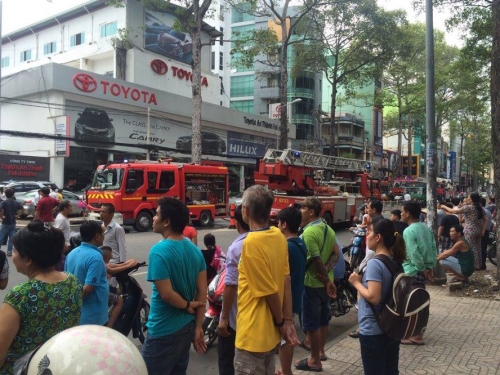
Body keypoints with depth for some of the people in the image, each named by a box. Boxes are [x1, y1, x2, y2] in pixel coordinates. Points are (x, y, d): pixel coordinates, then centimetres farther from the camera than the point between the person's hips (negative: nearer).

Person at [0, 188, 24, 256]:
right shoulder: (16, 202, 1)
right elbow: (22, 210, 3)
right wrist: (18, 215, 7)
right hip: (13, 223, 4)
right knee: (11, 238, 9)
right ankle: (9, 251, 11)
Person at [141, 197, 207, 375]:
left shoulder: (159, 251, -20)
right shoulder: (195, 250, 2)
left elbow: (166, 293, -24)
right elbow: (202, 291, 2)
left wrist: (187, 306, -6)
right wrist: (198, 327, 5)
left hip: (164, 330, -7)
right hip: (187, 326, 7)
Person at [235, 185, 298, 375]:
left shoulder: (251, 243, -24)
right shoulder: (279, 236, -2)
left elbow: (270, 292, -19)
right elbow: (286, 281, 0)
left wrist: (281, 322, -4)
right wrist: (287, 320, 3)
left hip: (253, 333, -8)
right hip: (271, 331, 8)